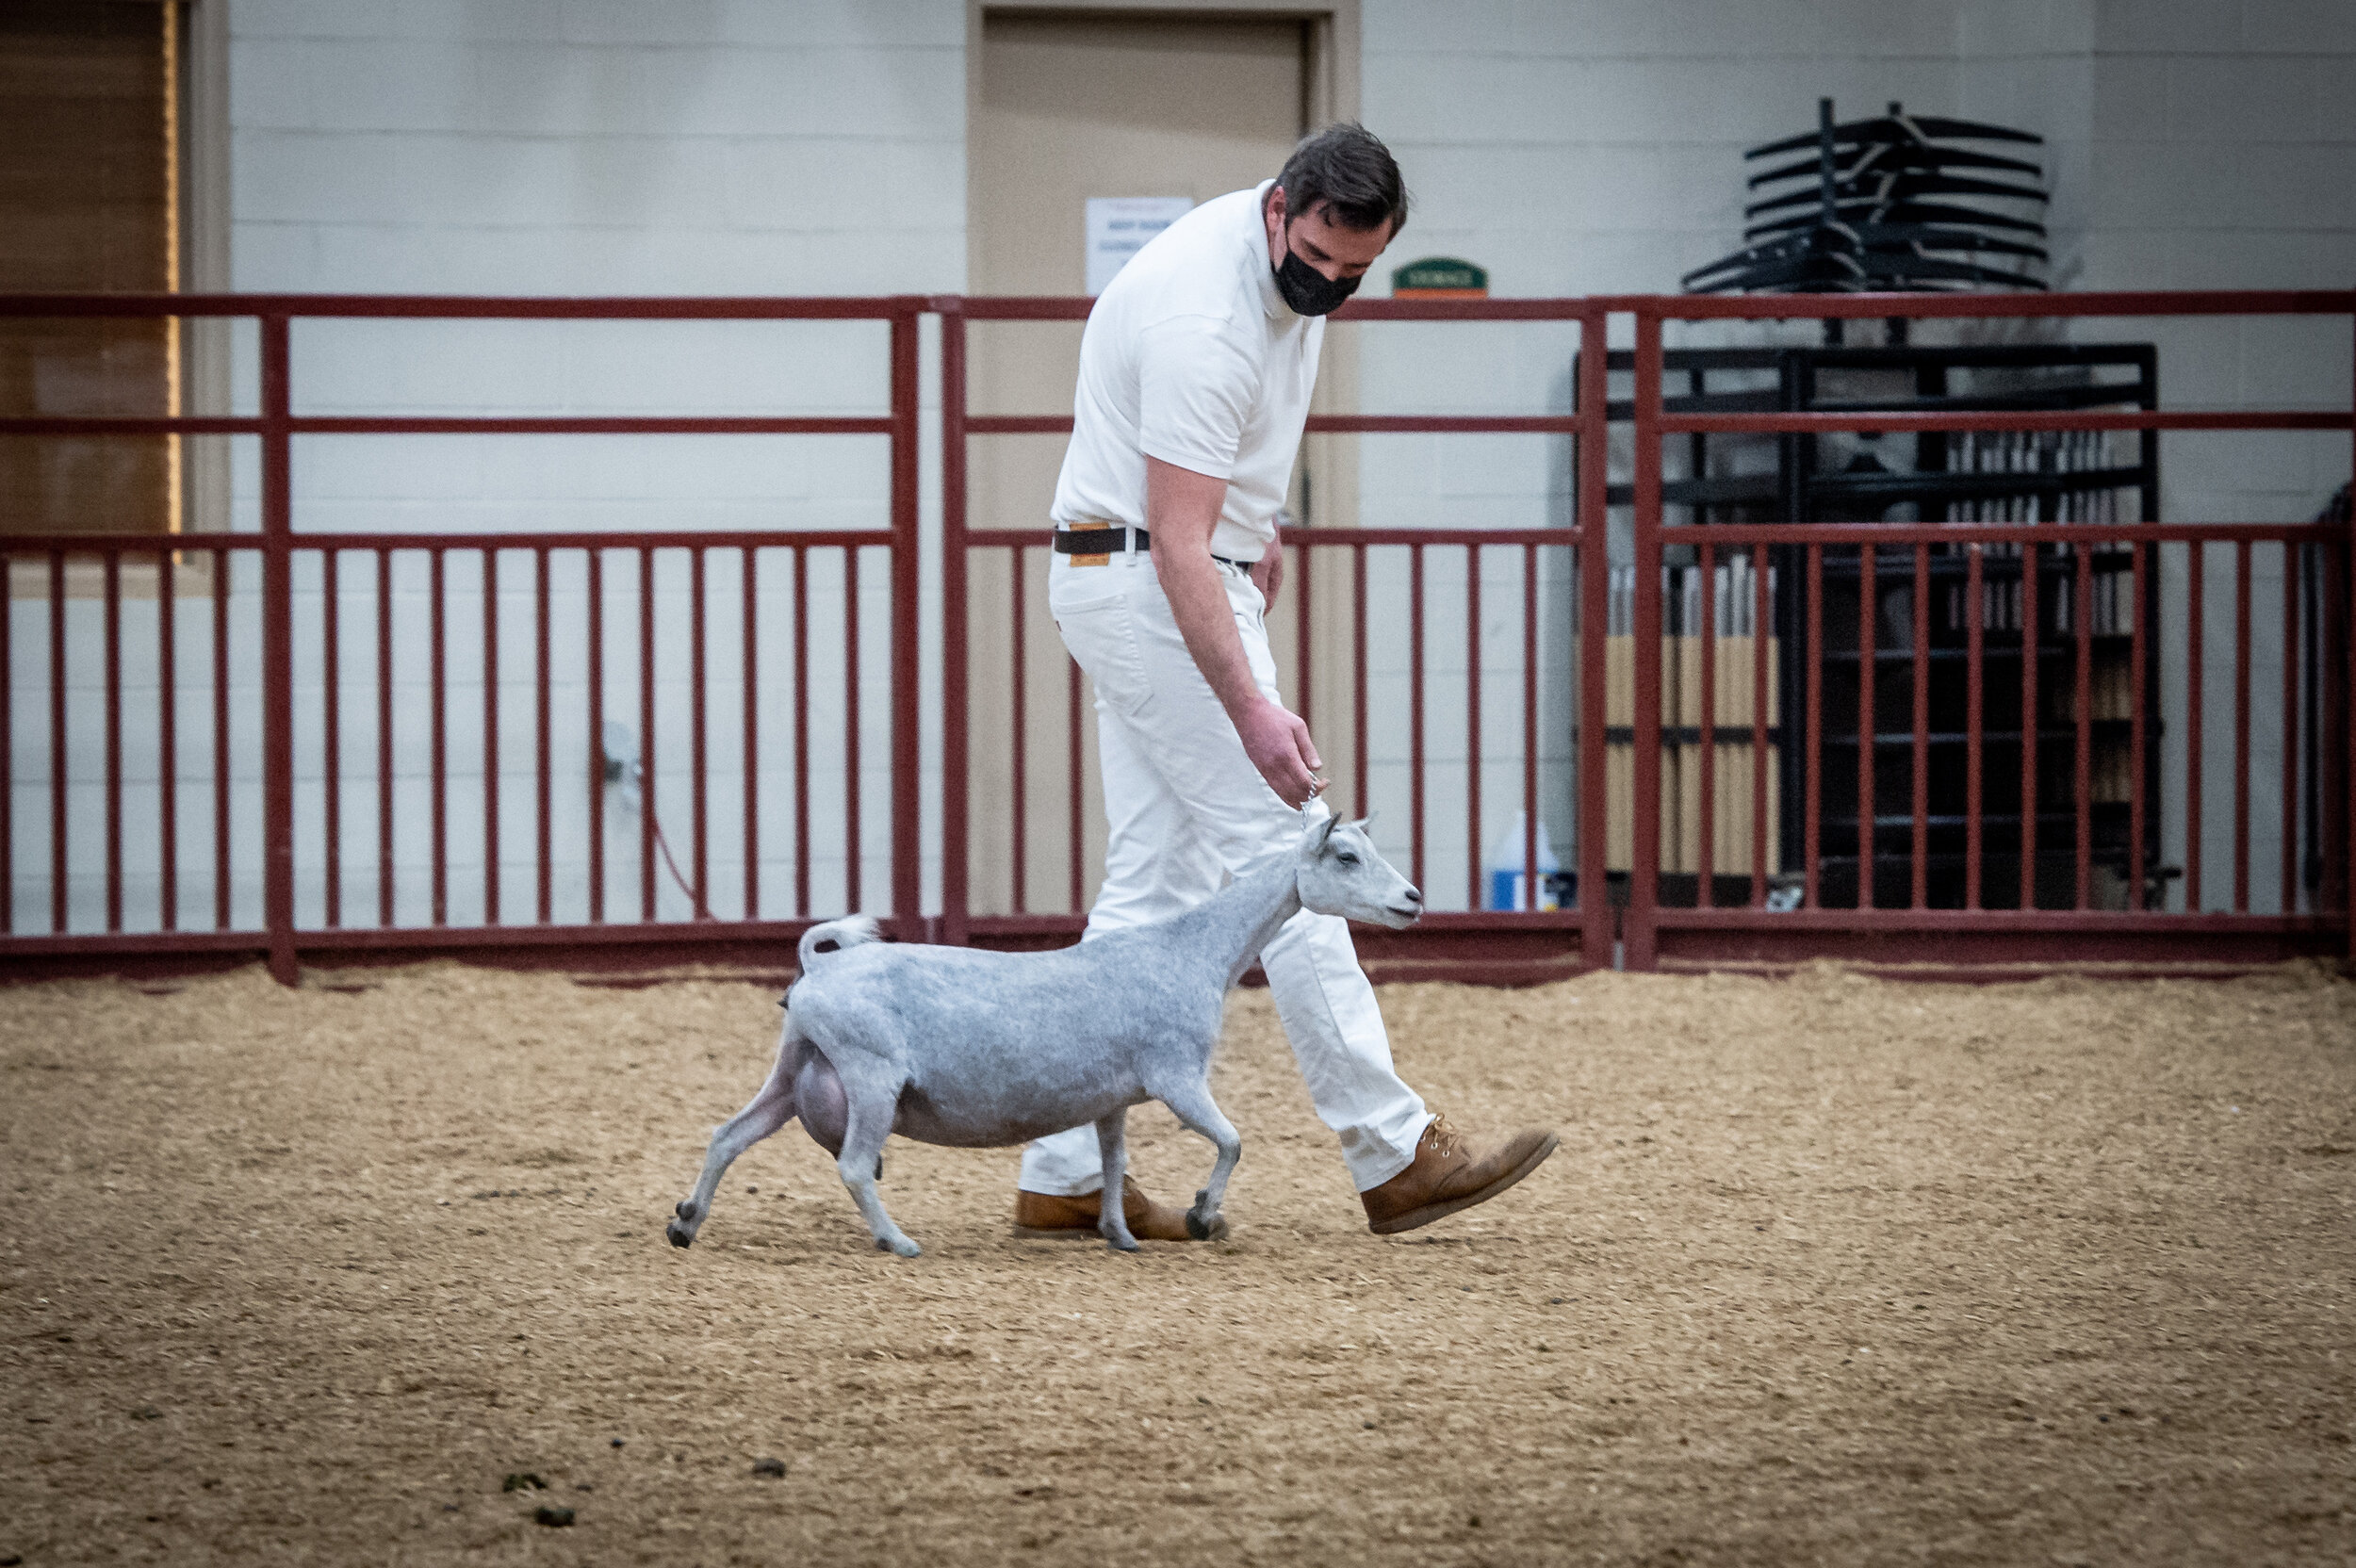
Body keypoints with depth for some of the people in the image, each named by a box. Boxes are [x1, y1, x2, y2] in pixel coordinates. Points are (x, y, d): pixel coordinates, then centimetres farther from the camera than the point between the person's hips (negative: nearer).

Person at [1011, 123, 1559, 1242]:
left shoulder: (1290, 270, 2)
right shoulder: (1206, 317, -27)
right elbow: (1178, 542, -29)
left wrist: (1253, 529, 19)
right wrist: (1249, 710, -36)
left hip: (1170, 582, 10)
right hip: (1149, 588, -10)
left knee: (1155, 882, 7)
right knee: (1282, 852, -11)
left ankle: (1066, 1176, 6)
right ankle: (1393, 1154, -11)